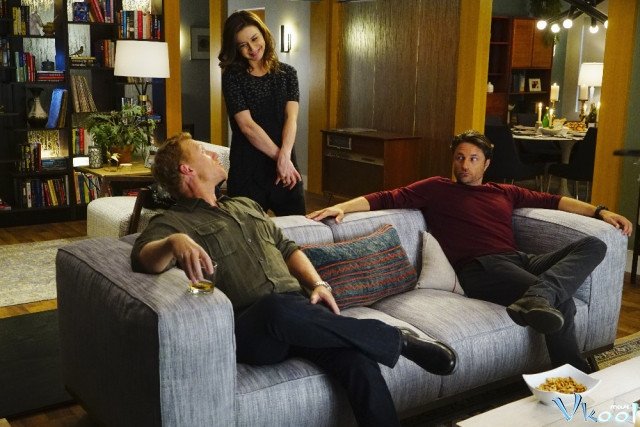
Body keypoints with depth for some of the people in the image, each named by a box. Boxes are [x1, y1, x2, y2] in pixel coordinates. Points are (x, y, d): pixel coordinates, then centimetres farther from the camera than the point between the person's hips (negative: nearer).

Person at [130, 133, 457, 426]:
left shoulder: (246, 205, 30)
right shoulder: (171, 223, 8)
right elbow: (144, 257, -12)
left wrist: (318, 284, 10)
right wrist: (173, 242, -36)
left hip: (299, 308, 5)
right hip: (248, 328, -5)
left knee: (358, 360, -26)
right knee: (277, 307, -39)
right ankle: (395, 339, -20)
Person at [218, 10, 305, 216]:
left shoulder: (287, 73, 8)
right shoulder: (232, 76, -1)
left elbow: (291, 118, -5)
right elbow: (247, 125, -10)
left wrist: (285, 156, -22)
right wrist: (279, 157, -15)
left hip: (286, 167, 3)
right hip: (247, 170, -2)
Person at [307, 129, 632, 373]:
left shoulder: (505, 192, 30)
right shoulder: (437, 189, 13)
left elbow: (552, 201, 32)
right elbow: (388, 198, 2)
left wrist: (599, 211, 21)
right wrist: (343, 206, -12)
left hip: (521, 261, 7)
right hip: (481, 268, -7)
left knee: (593, 245, -18)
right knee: (561, 303, -29)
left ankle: (537, 297, -40)